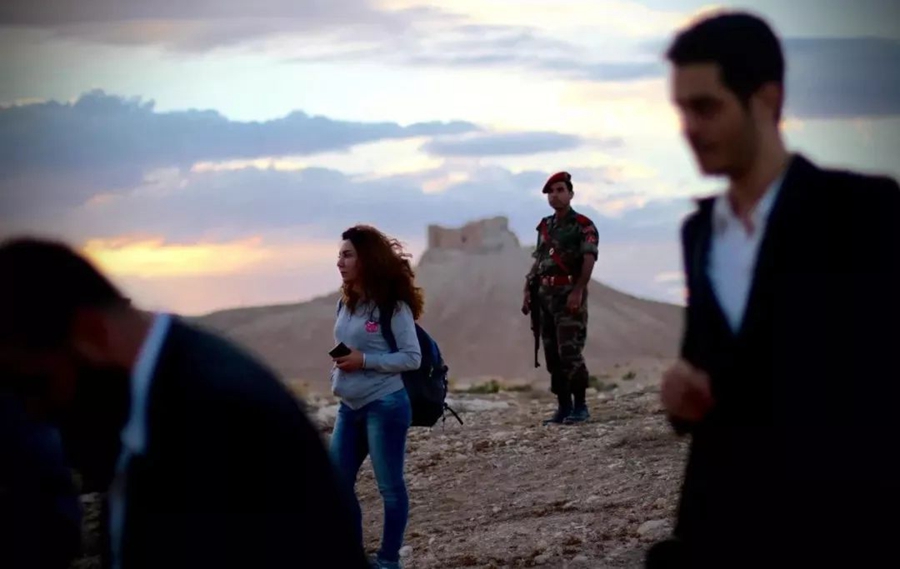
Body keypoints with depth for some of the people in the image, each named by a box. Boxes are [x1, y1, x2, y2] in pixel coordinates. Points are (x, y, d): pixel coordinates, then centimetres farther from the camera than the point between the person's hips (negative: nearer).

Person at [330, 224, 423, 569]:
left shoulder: (393, 305, -12)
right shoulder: (346, 302, 10)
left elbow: (412, 358, -13)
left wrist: (365, 361, -20)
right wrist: (338, 373, 3)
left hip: (385, 405, -8)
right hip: (349, 407, 8)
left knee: (389, 486, 2)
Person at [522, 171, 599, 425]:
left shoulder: (583, 225, -4)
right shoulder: (545, 226, 17)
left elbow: (589, 260, -14)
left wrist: (578, 291, -25)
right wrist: (528, 292, 11)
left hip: (569, 294, -7)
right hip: (545, 296, 7)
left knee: (569, 352, -13)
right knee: (552, 355, 6)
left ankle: (580, 407, -6)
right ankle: (564, 408, 11)